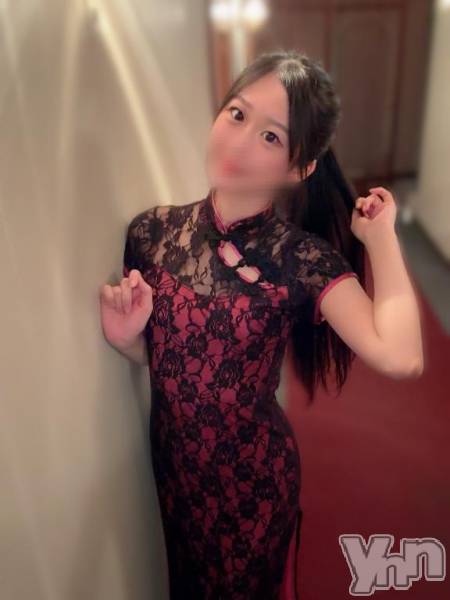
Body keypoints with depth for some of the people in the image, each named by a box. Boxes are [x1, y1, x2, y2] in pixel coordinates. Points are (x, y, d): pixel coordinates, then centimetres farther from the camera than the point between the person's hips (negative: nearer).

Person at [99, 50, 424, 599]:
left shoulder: (304, 258, -21)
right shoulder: (151, 231, -13)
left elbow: (399, 357, -36)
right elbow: (149, 355, 0)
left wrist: (380, 236, -25)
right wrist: (124, 338, -22)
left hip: (254, 470, -3)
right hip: (171, 458, 3)